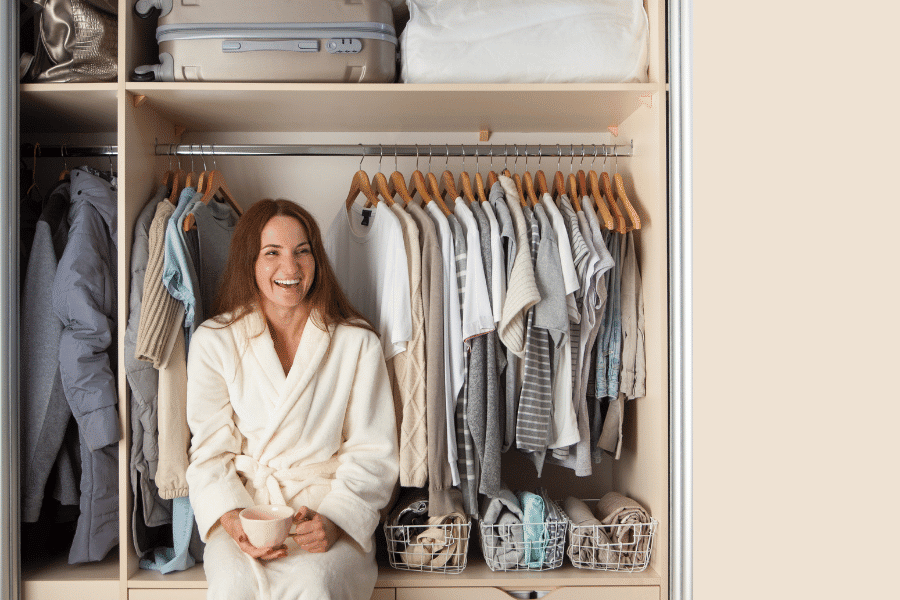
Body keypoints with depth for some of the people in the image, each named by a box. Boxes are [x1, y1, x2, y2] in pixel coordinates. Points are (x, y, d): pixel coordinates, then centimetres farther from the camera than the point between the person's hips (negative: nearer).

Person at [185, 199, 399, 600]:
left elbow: (373, 451, 1)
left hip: (330, 509, 0)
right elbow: (211, 450, 2)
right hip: (243, 507, 1)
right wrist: (234, 520, -16)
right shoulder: (213, 341, 5)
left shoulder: (358, 342, 4)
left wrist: (334, 518, -16)